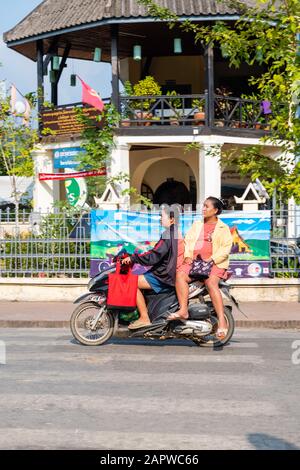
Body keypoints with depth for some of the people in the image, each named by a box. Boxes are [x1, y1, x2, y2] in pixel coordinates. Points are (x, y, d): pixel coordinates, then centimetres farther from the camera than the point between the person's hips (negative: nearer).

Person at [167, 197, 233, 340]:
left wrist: (212, 259, -16)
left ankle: (222, 321, -39)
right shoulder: (197, 225, 26)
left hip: (215, 263, -5)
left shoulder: (223, 228, 11)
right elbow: (188, 241, 18)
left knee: (211, 283, -33)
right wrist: (187, 256, -2)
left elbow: (226, 247, -2)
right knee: (180, 275, -27)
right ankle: (183, 310, -33)